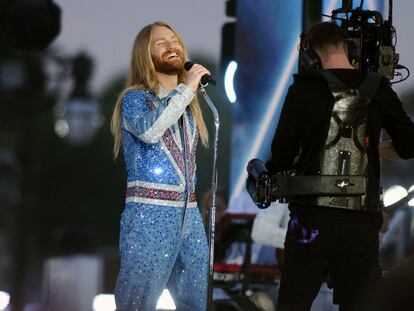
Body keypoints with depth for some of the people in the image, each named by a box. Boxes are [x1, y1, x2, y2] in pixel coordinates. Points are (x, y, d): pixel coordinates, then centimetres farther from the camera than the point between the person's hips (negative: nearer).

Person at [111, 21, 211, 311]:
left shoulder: (187, 104, 17)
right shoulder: (135, 98, -2)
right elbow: (149, 130, -24)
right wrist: (186, 89, -18)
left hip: (189, 216, 6)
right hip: (149, 215, -6)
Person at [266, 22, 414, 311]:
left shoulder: (304, 89, -2)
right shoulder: (378, 89, 3)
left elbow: (282, 156, -4)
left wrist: (269, 170, 18)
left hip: (312, 219, -1)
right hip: (362, 222, 2)